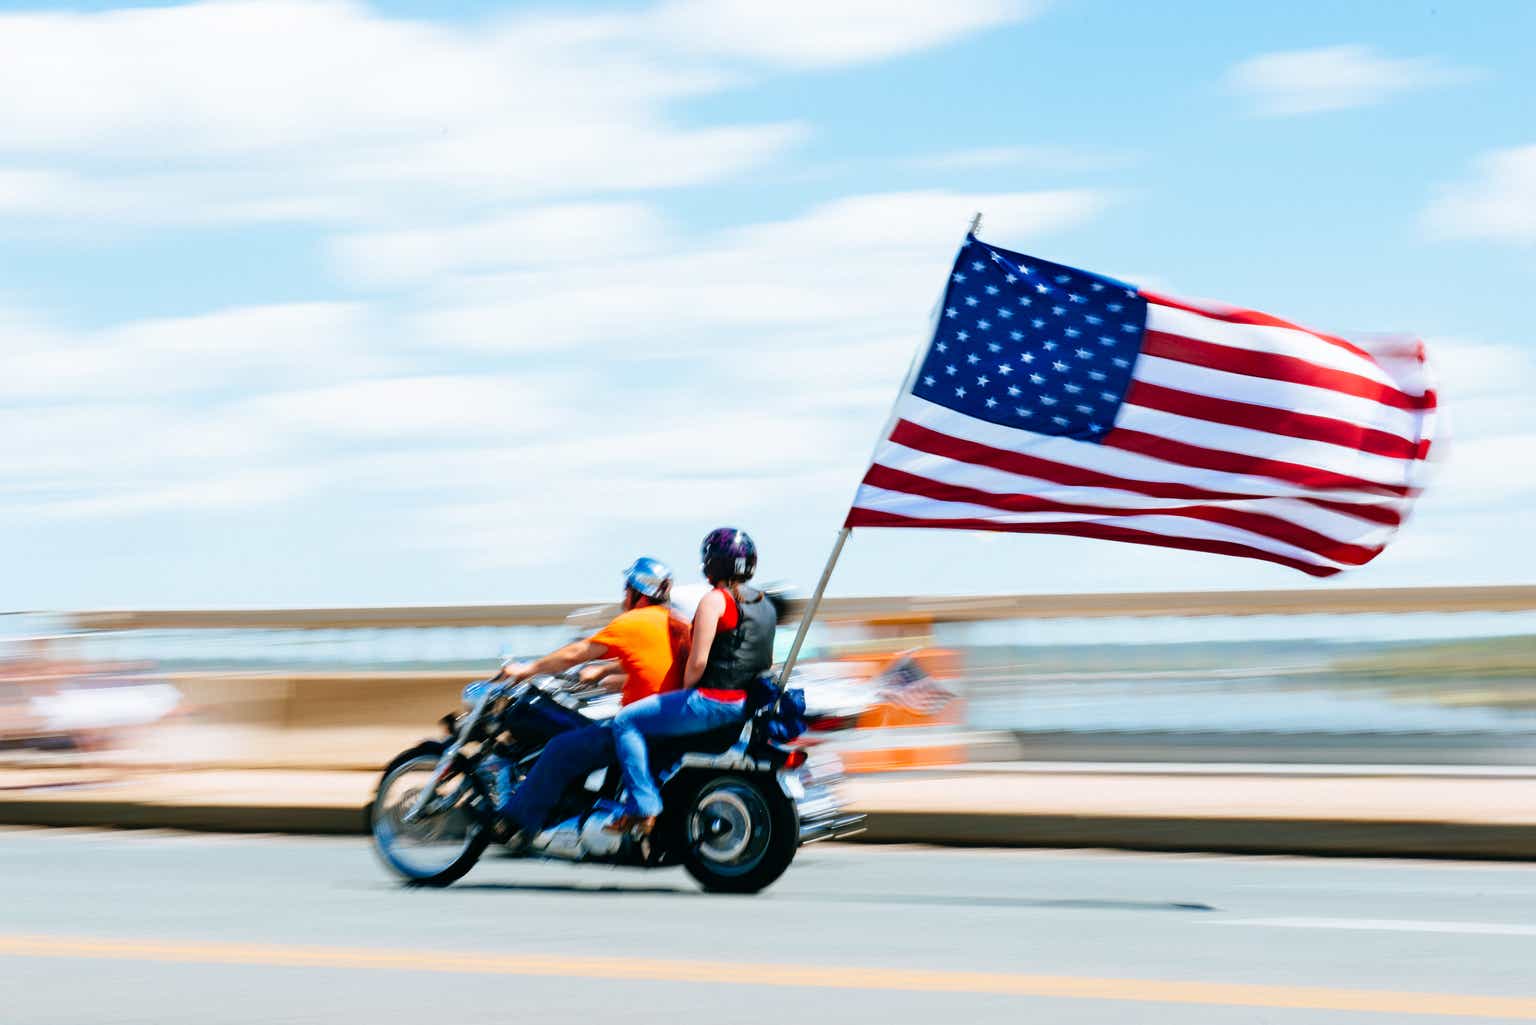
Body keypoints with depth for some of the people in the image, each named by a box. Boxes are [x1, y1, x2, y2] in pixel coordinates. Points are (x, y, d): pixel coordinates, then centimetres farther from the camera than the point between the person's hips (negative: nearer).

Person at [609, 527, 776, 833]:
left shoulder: (715, 599, -11)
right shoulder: (765, 603, 14)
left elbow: (698, 662, -18)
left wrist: (685, 691, 1)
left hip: (714, 699, -9)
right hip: (749, 703, 9)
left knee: (626, 721, -2)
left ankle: (644, 808, -10)